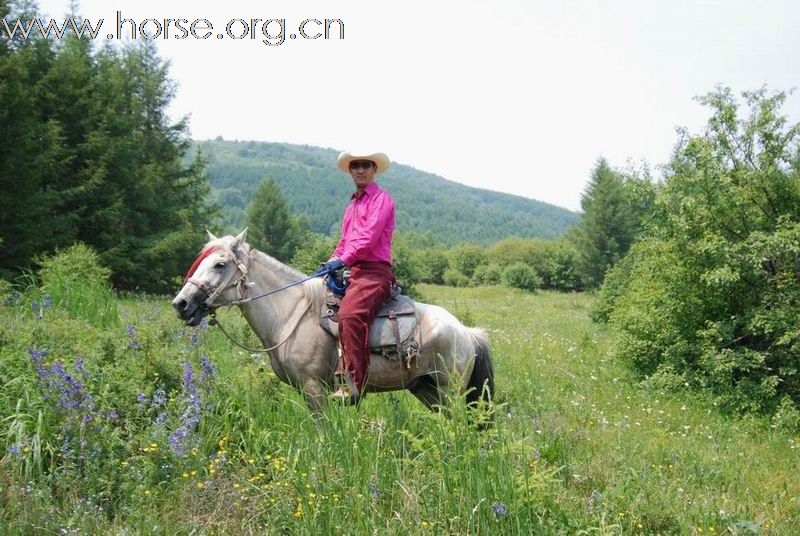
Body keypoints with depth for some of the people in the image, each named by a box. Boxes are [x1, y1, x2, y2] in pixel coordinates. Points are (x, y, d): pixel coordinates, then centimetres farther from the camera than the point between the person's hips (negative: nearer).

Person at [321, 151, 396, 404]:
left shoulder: (381, 198, -1)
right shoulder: (352, 204, 26)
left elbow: (369, 237, -13)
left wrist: (342, 261, -18)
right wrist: (331, 263, 9)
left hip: (374, 270, -10)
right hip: (352, 270, 10)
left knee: (349, 314, -31)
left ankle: (353, 384, -33)